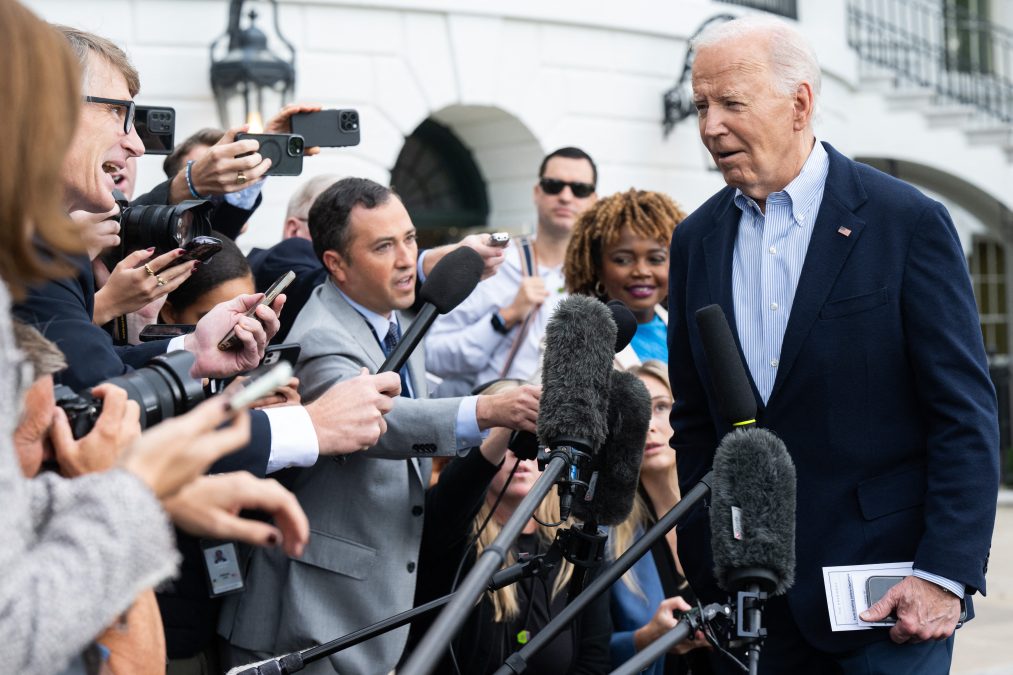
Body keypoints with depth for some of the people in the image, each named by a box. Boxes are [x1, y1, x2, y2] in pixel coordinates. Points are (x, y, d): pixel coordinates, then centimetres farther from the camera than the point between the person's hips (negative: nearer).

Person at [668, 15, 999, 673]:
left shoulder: (909, 221, -6)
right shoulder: (697, 240, 8)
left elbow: (967, 415, -7)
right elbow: (695, 422, 12)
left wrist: (945, 575, -14)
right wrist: (706, 581, 7)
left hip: (887, 591, -4)